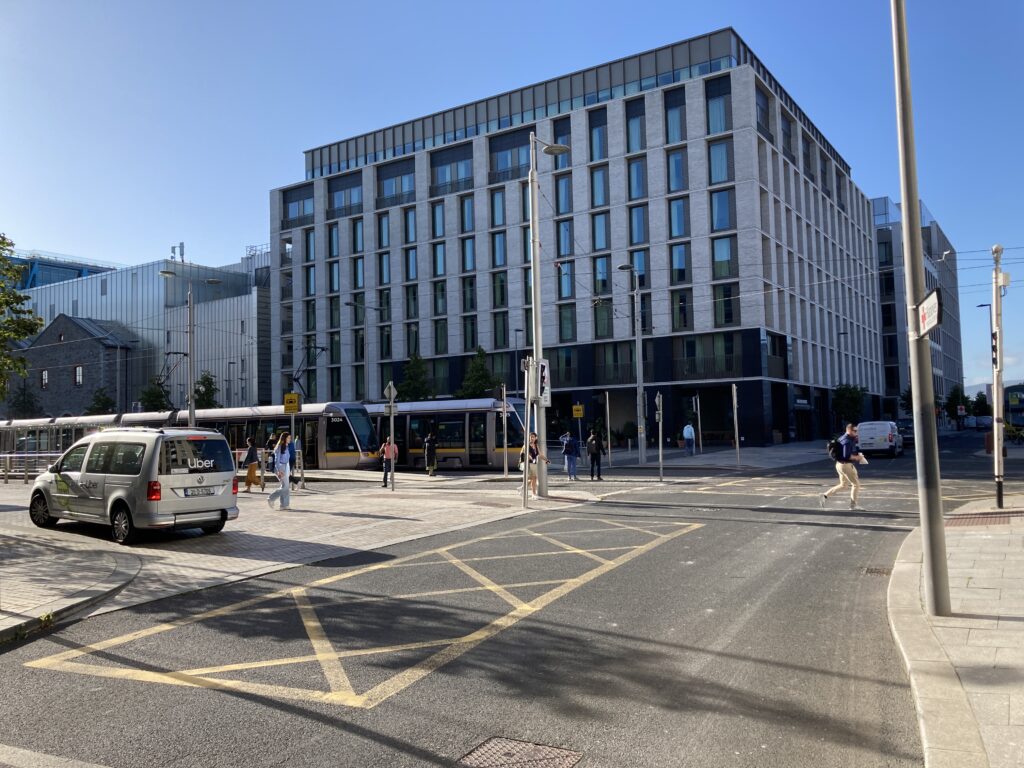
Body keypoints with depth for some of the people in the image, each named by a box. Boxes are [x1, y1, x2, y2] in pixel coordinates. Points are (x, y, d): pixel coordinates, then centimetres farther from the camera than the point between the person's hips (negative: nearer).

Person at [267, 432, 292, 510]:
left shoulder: (286, 447, 14)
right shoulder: (279, 447, -11)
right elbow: (277, 459, -14)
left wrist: (288, 470, 20)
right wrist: (279, 471, -21)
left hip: (285, 467, 9)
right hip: (280, 468, -9)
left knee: (287, 487, 6)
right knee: (285, 486, -12)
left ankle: (284, 504, 9)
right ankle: (271, 499, -1)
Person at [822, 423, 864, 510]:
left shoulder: (842, 438, 11)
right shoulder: (847, 441, -19)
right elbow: (847, 455, -26)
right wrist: (857, 457, -14)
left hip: (840, 464, 10)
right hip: (846, 465, -10)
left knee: (843, 485, 18)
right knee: (856, 484, 1)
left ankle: (825, 495, 12)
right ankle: (853, 505, 7)